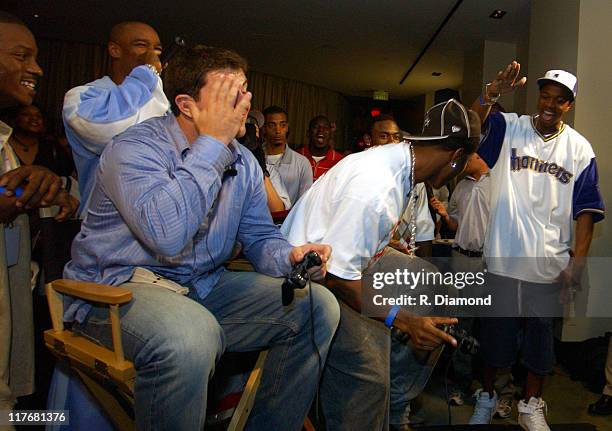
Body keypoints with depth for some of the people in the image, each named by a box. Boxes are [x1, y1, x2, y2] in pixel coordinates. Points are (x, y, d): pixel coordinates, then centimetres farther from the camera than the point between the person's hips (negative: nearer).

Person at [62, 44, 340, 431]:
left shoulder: (243, 162, 6)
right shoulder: (135, 148, -16)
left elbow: (259, 237, 10)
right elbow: (168, 236, -33)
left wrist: (289, 256, -15)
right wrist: (213, 142, -25)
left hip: (206, 287, 7)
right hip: (119, 286, -6)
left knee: (317, 305, -6)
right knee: (189, 336, -41)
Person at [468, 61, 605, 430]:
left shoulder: (579, 148, 2)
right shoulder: (509, 128, 0)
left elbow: (586, 209, -1)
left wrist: (578, 261, -8)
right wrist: (492, 94, -41)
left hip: (549, 263, 1)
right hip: (503, 257, -1)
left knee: (541, 335, 14)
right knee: (496, 330, 12)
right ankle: (487, 397, 32)